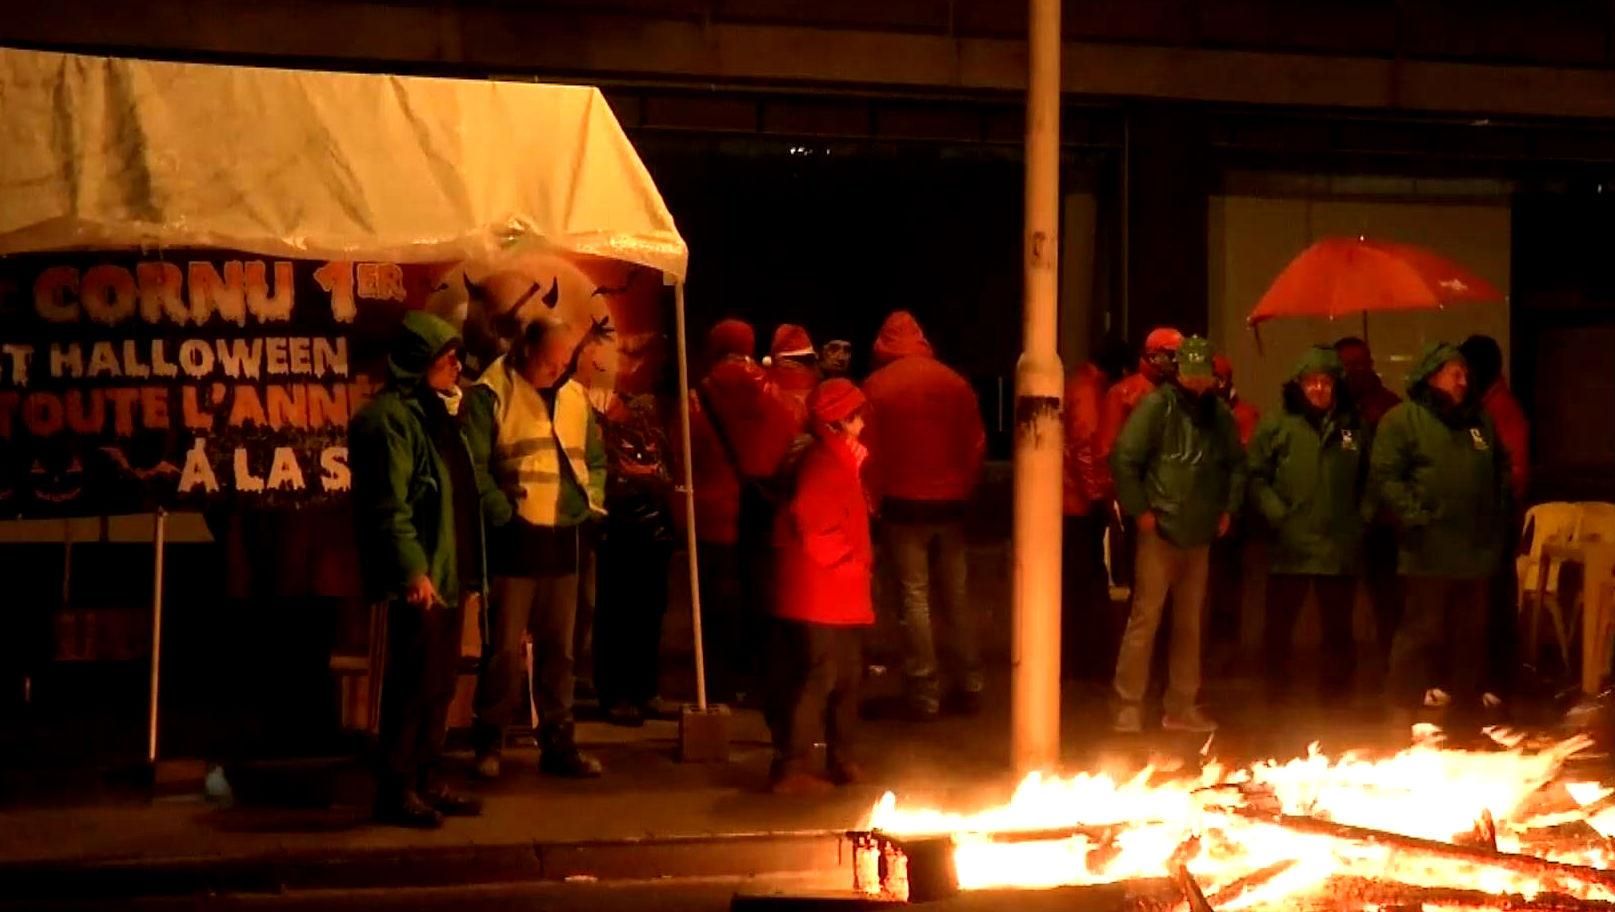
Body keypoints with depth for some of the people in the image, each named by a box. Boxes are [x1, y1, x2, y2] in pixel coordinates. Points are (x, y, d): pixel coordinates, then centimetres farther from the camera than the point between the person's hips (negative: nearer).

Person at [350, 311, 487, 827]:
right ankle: (397, 789, 1)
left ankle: (425, 781, 20)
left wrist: (470, 574, 19)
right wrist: (413, 570, -23)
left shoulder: (439, 414, 19)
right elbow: (390, 504, -18)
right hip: (420, 579, -9)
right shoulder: (391, 416, -10)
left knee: (439, 687, 12)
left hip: (450, 577, 9)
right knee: (413, 685, -6)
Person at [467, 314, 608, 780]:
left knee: (559, 647, 10)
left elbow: (595, 459, 19)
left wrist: (589, 500, 4)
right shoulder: (490, 395, -7)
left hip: (562, 538, 5)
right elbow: (471, 466, -12)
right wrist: (502, 511, -15)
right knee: (504, 647, -2)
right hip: (513, 538, -5)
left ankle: (558, 743, 17)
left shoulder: (576, 397, 11)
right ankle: (489, 743, 9)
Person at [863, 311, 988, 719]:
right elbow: (976, 444, 3)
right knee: (957, 596, 13)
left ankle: (925, 694, 0)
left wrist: (874, 498, 4)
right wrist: (964, 490, 13)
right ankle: (970, 686, 17)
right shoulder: (954, 382, 2)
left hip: (903, 504, -3)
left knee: (915, 597, 1)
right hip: (949, 502, 3)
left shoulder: (876, 386, -5)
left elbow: (868, 450, -6)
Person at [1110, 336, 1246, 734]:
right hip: (1160, 532, -6)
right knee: (1145, 617, -6)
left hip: (1199, 535, 6)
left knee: (1190, 622, 11)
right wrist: (1140, 510, -12)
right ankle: (1129, 705, 0)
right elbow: (1124, 459, -11)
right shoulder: (1157, 407, -7)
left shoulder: (1220, 415, 9)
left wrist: (1229, 508, 11)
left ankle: (1181, 707, 19)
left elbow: (1236, 464, 21)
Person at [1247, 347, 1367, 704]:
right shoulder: (1278, 426, 0)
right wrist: (1275, 513, -13)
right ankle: (1276, 696, 17)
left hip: (1339, 547, 2)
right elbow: (1256, 475, -3)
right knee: (1279, 627, 6)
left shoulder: (1354, 428, 9)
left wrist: (1363, 517, 5)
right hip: (1289, 546, -2)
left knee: (1339, 629, 10)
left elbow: (1368, 480, 17)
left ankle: (1335, 699, 20)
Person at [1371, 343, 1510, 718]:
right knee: (1422, 630, -4)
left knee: (1471, 631, 13)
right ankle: (1405, 707, 2)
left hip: (1476, 548, 6)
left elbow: (1501, 470, 27)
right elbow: (1385, 477, -12)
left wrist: (1500, 512, 15)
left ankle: (1468, 700, 23)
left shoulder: (1478, 420, 17)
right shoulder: (1403, 419, -4)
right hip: (1429, 550, -6)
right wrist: (1415, 515, -19)